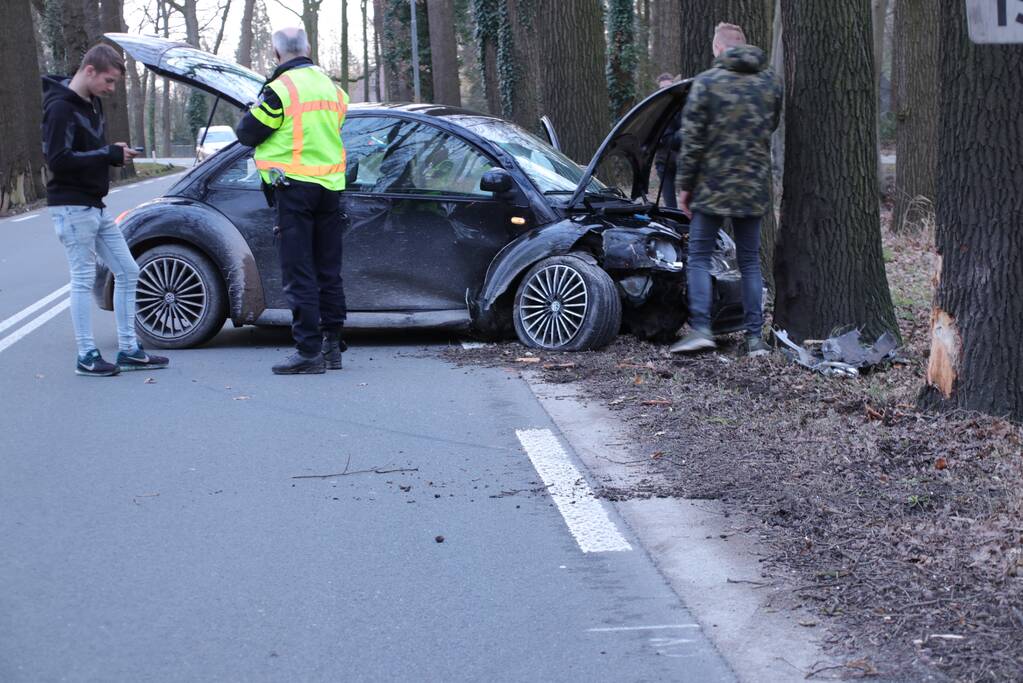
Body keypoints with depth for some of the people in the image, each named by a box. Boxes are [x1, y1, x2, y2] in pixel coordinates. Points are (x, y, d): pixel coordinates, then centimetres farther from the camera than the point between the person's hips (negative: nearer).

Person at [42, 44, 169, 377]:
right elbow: (57, 160, -23)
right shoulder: (60, 108, -16)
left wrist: (115, 153, 2)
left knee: (127, 271, 10)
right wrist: (109, 155, -20)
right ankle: (86, 356, 3)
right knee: (83, 279, -5)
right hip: (72, 207, -9)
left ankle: (128, 349, 16)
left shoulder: (92, 104, 13)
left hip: (95, 205, 9)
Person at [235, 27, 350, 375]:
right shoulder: (332, 88, 11)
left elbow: (248, 133, -5)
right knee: (328, 271, 12)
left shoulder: (281, 89, -11)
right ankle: (332, 345, 15)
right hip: (331, 188, 6)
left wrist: (252, 113, 16)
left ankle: (308, 351, -6)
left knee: (299, 274, -4)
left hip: (294, 188, -6)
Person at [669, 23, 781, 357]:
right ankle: (755, 337, 7)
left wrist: (684, 185, -3)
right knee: (750, 261, 10)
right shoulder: (770, 82, 6)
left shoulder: (706, 82, -9)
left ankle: (701, 329, -9)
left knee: (699, 257, 3)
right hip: (755, 188, 4)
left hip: (713, 187, -4)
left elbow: (692, 139, -9)